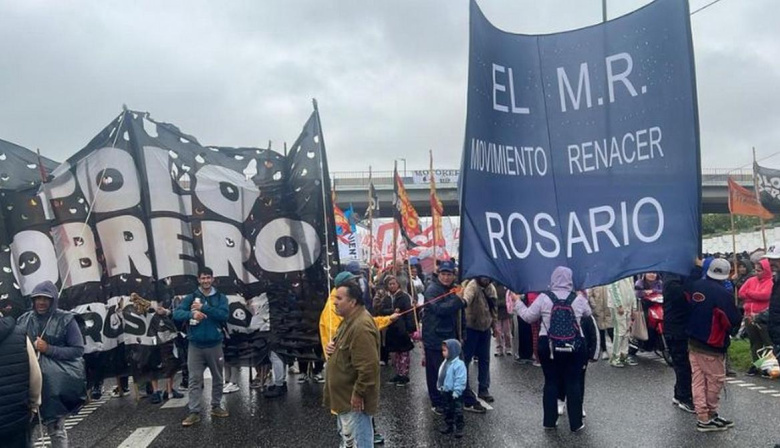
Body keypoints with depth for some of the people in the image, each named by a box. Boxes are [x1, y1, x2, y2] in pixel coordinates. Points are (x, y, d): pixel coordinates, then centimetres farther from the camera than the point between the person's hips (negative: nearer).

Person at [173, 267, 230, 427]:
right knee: (195, 380, 1)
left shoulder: (220, 298, 0)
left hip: (214, 345, 1)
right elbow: (176, 314, -9)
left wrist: (203, 307, -20)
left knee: (217, 378, 12)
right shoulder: (191, 298, 2)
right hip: (195, 345, 0)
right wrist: (192, 313, -28)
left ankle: (216, 407, 27)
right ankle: (194, 412, 6)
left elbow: (224, 315, -15)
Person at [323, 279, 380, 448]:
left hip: (354, 398, -10)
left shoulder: (361, 326, -27)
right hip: (345, 394, 10)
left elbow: (368, 366, -29)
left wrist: (358, 394, -22)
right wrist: (332, 347, 2)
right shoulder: (350, 319, 7)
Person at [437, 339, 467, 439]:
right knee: (447, 410, 19)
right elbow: (441, 376, 14)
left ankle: (459, 428, 14)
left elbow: (460, 380, -23)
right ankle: (448, 425, 31)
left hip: (455, 393, -8)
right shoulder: (445, 363, 4)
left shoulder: (459, 364, -22)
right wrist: (440, 386, 12)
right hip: (446, 392, 8)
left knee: (457, 411, 4)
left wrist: (456, 392, -23)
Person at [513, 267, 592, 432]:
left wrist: (517, 303, 18)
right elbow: (588, 314, 18)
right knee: (574, 383, 8)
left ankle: (549, 421, 16)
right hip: (575, 346, 1)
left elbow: (528, 317, 1)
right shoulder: (579, 298, -1)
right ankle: (576, 423, 14)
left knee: (551, 382, 10)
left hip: (549, 346, 0)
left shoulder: (544, 297, -6)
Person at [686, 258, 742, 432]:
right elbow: (734, 321, -15)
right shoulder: (723, 294, -20)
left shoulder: (695, 286, -1)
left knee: (698, 380, 10)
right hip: (712, 346, -7)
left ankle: (703, 418, 15)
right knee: (715, 380, 9)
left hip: (693, 341, 7)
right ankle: (710, 416, 20)